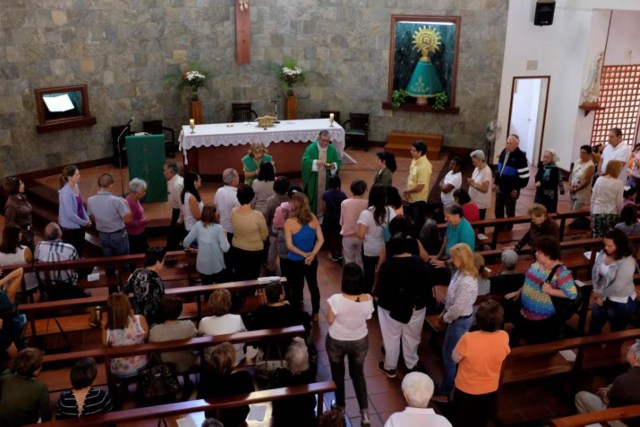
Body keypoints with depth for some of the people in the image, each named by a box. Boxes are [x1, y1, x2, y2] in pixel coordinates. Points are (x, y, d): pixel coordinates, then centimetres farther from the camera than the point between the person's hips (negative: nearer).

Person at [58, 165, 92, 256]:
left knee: (80, 251, 20)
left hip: (79, 226, 8)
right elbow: (70, 214, -25)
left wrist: (87, 219, 2)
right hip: (70, 228, -8)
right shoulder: (66, 192, -25)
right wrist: (84, 222, -14)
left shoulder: (76, 186, 0)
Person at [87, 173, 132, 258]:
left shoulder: (90, 200, -9)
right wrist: (126, 204, -5)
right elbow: (127, 218, -19)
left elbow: (93, 218, 5)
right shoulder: (116, 200, -25)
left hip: (103, 236, 4)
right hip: (118, 235, -4)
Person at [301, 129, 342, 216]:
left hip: (327, 181, 3)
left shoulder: (332, 149, 2)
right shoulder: (311, 148, -9)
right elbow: (305, 161, -18)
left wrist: (333, 165, -18)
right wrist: (316, 162, -33)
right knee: (313, 198, 2)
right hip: (313, 181, -3)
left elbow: (339, 162, 5)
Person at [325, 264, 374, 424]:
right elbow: (367, 317, -2)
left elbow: (330, 320, -16)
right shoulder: (368, 299, -20)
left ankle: (340, 406, 42)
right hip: (360, 341, 2)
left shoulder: (337, 299, -31)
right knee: (358, 374, 23)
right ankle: (365, 412, 20)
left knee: (338, 374, 23)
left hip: (337, 342, -2)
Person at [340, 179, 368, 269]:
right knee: (361, 262, 15)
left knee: (349, 262, 15)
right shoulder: (367, 204, -13)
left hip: (348, 236, 0)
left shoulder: (344, 203, -11)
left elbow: (341, 222, -1)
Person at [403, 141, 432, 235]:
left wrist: (407, 191, -9)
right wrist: (406, 189, 0)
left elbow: (419, 187, -26)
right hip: (412, 199, 9)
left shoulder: (424, 166, -26)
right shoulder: (414, 160, 2)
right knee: (413, 221, 22)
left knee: (418, 224, 4)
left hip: (419, 200, -9)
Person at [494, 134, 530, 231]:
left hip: (511, 190, -7)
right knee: (498, 210, 15)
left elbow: (524, 176, -18)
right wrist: (496, 182, 15)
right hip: (500, 188, 7)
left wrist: (516, 189, -16)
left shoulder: (520, 156, -18)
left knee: (509, 212, 8)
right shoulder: (504, 152, 5)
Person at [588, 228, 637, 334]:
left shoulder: (627, 262, -26)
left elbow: (617, 287, -27)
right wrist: (596, 292, -11)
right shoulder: (603, 253, -5)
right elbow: (595, 272, -1)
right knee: (594, 329, 18)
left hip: (621, 303, -6)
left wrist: (600, 294, -13)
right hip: (604, 297, 6)